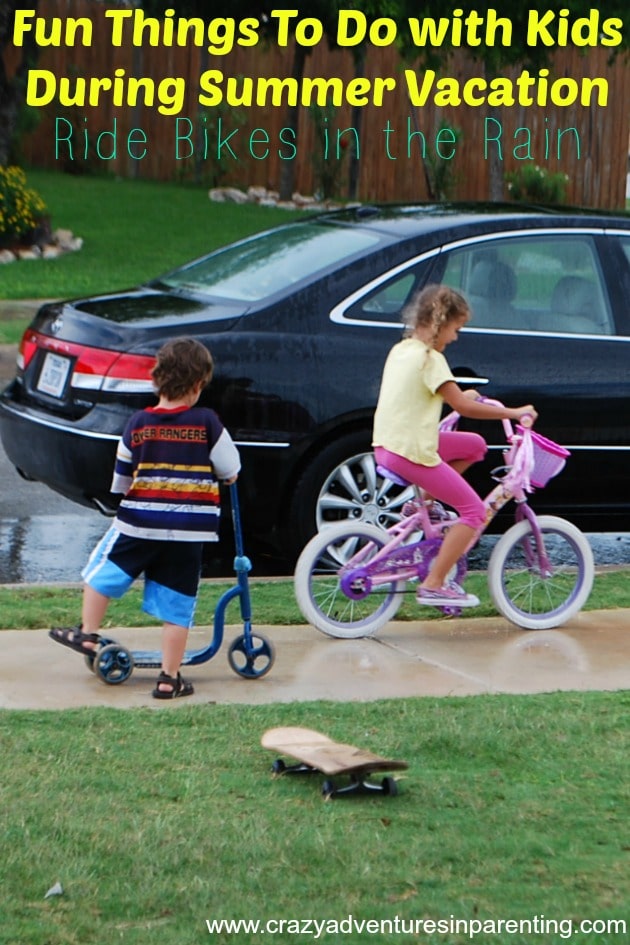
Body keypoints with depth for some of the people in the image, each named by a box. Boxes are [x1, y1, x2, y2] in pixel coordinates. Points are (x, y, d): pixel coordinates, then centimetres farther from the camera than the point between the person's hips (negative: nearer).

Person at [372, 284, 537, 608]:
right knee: (473, 510, -4)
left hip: (386, 445, 9)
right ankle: (433, 585, -7)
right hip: (411, 452, -9)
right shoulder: (430, 359, -14)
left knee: (475, 445, 20)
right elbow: (462, 406, -19)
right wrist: (513, 413, -14)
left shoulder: (400, 350, 14)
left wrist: (461, 395, 30)